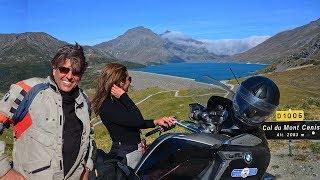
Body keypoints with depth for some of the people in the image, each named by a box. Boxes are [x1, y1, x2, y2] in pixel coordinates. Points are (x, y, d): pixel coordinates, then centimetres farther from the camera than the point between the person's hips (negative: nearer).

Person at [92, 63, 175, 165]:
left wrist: (156, 122, 12)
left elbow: (134, 123, 16)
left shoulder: (116, 101, 9)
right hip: (124, 155, -9)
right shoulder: (107, 107, -20)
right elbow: (138, 121, -25)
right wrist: (124, 96, -20)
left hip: (135, 149, 9)